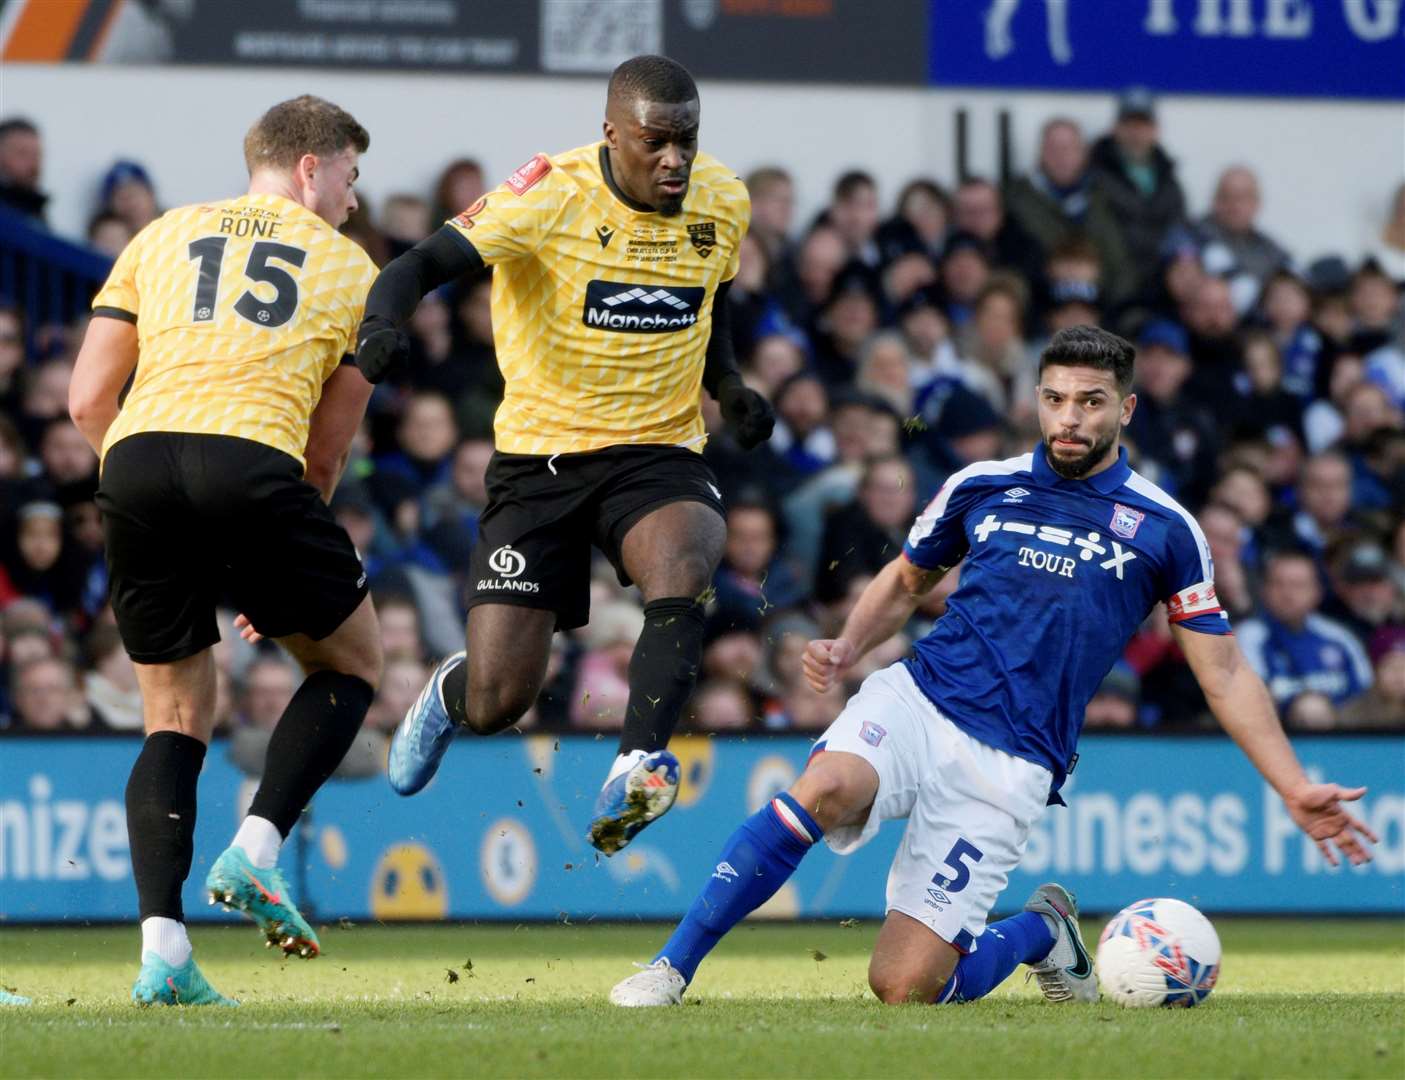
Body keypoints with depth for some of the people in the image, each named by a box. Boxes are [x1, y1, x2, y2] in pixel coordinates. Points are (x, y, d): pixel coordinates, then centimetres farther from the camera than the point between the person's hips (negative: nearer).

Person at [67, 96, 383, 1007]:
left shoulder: (161, 237, 25)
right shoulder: (350, 268, 19)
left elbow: (88, 398, 16)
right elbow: (325, 455, 18)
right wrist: (274, 580, 28)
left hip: (136, 456, 3)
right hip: (251, 461, -3)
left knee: (178, 715, 15)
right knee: (351, 663, 21)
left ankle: (162, 942, 0)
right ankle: (258, 846, 2)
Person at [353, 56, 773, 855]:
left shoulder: (724, 201, 0)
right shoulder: (552, 196, -15)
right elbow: (426, 264, -22)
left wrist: (730, 387, 4)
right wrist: (384, 322, -43)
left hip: (659, 452, 2)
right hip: (541, 454, -2)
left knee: (682, 569, -35)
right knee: (496, 701, -4)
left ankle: (638, 766, -35)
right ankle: (449, 695, 34)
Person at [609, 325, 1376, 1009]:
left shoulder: (1163, 529, 3)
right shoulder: (981, 488, 9)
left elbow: (1224, 675, 8)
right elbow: (904, 583, 24)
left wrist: (1295, 788, 1)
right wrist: (846, 649, 4)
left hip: (1010, 765, -1)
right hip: (918, 701, 1)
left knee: (903, 986, -11)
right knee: (825, 788, -35)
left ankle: (1041, 931, 23)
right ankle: (670, 970, -25)